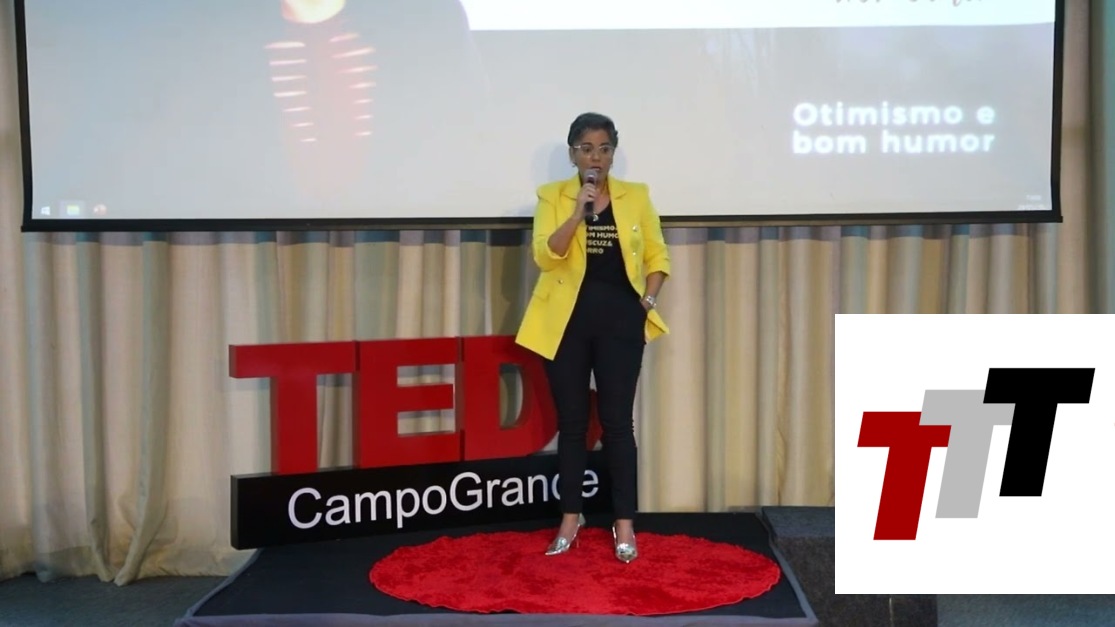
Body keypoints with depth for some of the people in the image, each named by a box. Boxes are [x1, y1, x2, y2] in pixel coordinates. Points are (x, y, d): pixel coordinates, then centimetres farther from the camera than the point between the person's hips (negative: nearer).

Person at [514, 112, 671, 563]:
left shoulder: (636, 196, 6)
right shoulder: (553, 196, 2)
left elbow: (657, 255, 10)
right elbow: (545, 256, -10)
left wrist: (648, 301, -4)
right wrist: (578, 212, -20)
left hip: (619, 318, 0)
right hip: (567, 319, 0)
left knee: (617, 421, 1)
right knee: (571, 421, 8)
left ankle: (625, 524, 11)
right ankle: (570, 517, 21)